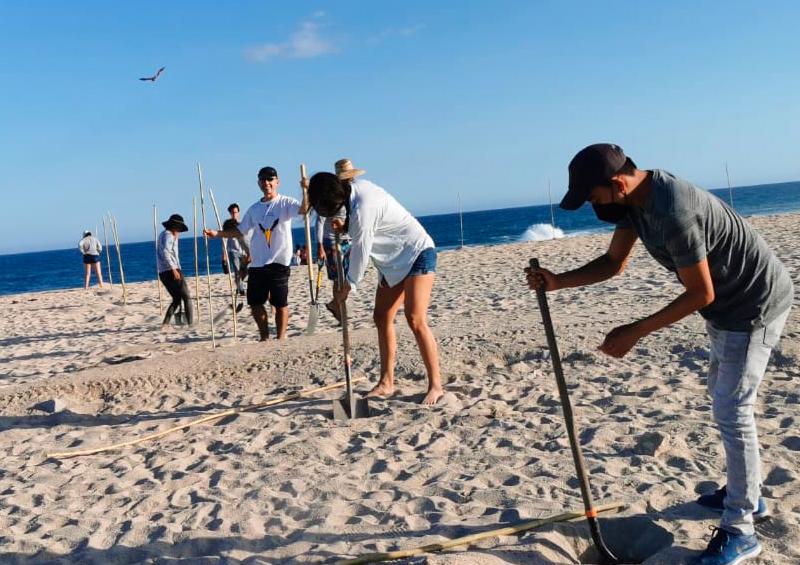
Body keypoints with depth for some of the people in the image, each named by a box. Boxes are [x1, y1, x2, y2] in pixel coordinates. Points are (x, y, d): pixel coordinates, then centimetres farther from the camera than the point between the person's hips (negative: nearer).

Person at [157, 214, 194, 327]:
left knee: (176, 299, 14)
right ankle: (190, 322, -1)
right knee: (186, 297, 1)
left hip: (163, 273, 9)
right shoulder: (168, 235, -9)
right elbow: (165, 252, -24)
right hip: (171, 271, -9)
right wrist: (174, 269, -27)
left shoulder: (163, 234, 21)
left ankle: (165, 323, 3)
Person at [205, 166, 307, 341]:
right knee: (255, 302, 8)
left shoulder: (285, 203, -1)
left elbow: (303, 209, -20)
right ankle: (264, 337, 23)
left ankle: (281, 338, 10)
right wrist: (217, 233, 12)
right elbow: (241, 231, 20)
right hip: (257, 263, 6)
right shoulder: (254, 209, 15)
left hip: (278, 263, -5)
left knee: (280, 303, 0)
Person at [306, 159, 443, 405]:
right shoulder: (356, 187, 2)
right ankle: (387, 382, 11)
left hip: (416, 254, -10)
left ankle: (435, 386, -11)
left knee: (415, 320, -17)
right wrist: (346, 227, -2)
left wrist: (346, 287, -5)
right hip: (395, 259, 10)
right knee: (381, 317, 5)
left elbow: (361, 253, -19)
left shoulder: (362, 207, -26)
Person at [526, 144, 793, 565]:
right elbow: (614, 262, 3)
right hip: (729, 302, 10)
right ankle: (746, 492, 38)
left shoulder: (672, 212, -35)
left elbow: (701, 294, -28)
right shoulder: (632, 198, -5)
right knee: (721, 393, 21)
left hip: (755, 305, -10)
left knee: (732, 411, -7)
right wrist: (557, 282, -10)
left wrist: (634, 333, -24)